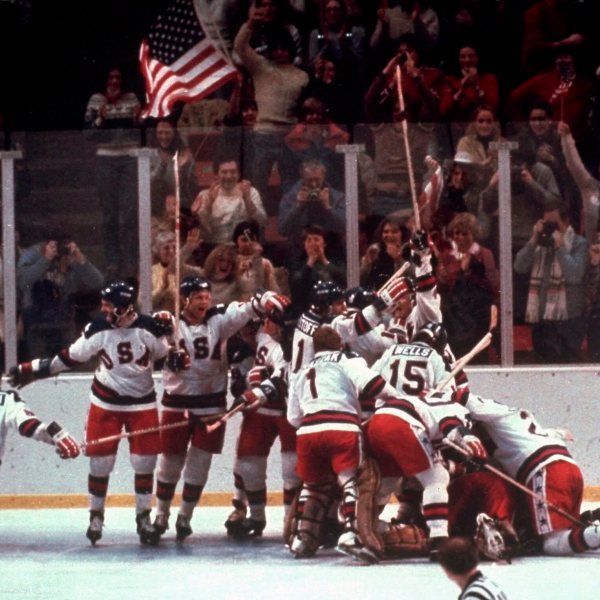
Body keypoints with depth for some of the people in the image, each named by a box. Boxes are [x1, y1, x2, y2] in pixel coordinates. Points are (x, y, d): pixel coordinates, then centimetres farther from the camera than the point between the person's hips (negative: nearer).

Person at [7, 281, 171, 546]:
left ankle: (144, 517, 13)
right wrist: (31, 370, 1)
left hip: (141, 404, -1)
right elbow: (69, 357, 1)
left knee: (145, 462, -1)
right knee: (100, 460, 0)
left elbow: (167, 354, 3)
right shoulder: (97, 329, -9)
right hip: (105, 402, 1)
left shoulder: (149, 328, -13)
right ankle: (96, 515, 16)